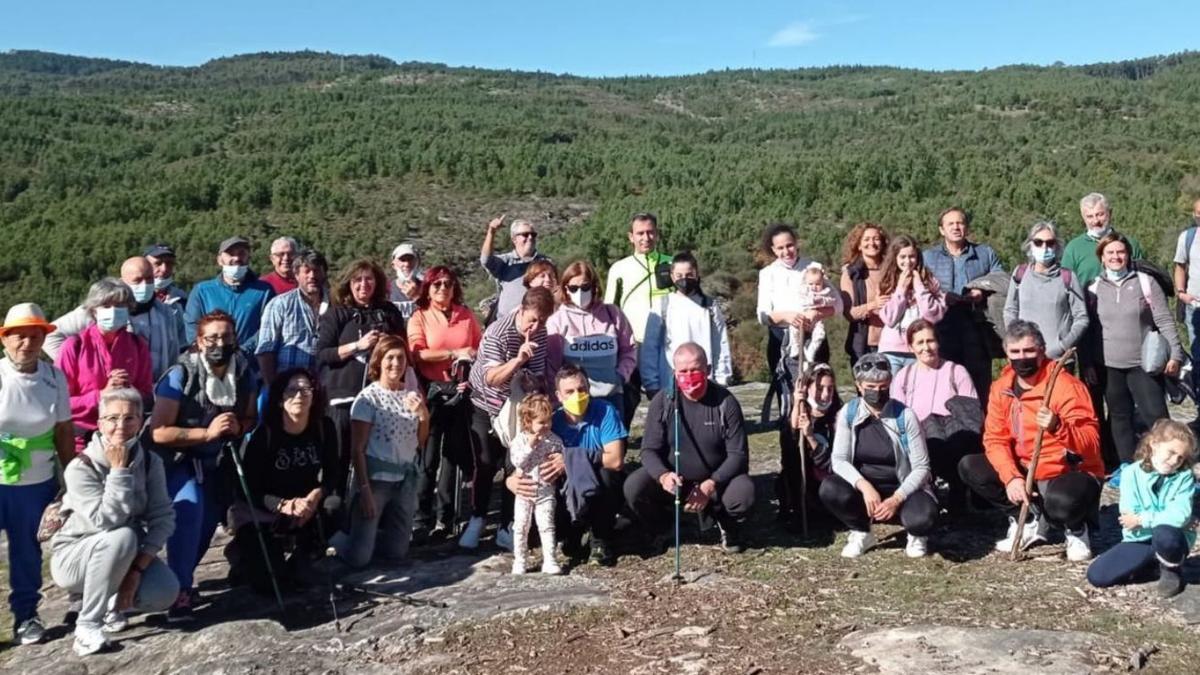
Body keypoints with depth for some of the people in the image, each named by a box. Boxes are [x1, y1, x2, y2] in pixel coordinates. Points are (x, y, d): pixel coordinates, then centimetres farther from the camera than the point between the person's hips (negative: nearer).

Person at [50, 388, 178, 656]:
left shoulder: (150, 462, -9)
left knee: (166, 593, -22)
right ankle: (87, 624, -20)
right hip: (73, 556, -4)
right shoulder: (81, 467, -22)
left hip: (126, 554, 4)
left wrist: (137, 568, -23)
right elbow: (107, 521, -33)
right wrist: (119, 470, -32)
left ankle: (112, 604, 12)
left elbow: (163, 517, -13)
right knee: (123, 537, -36)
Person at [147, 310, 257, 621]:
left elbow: (251, 418, 5)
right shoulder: (180, 376, -25)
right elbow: (158, 432, -27)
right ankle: (179, 590, -18)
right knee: (189, 508, -29)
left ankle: (178, 578, 41)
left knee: (208, 519, 15)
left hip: (212, 462, 6)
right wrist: (207, 432, -32)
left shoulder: (242, 374, -10)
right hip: (176, 460, -6)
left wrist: (238, 427, -18)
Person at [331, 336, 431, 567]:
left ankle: (372, 532, 37)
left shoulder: (412, 395, 5)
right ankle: (334, 534, 23)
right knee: (358, 557, -7)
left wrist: (424, 416, -6)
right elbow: (357, 450, -10)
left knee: (396, 553, 10)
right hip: (375, 478, -5)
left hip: (406, 480, 5)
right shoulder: (368, 397, -11)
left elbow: (420, 443, 11)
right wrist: (364, 490, -16)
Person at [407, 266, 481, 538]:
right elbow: (418, 354, -12)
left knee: (454, 454, 10)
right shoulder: (419, 317, 1)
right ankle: (422, 519, 6)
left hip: (462, 391, 3)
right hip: (433, 392, -3)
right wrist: (456, 354, -15)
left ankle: (445, 516, 21)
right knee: (428, 458, -1)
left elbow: (482, 348, 11)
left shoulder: (466, 315, 9)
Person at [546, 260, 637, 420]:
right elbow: (551, 363, -1)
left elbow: (629, 350, 12)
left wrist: (622, 375, -2)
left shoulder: (612, 314, 5)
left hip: (611, 396, 2)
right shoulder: (557, 320, -1)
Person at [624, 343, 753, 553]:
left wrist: (711, 485, -27)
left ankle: (727, 526, 6)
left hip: (716, 481, -1)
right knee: (634, 486, -26)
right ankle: (657, 530, 7)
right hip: (672, 480, 1)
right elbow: (649, 449, -10)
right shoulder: (663, 401, -9)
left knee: (744, 492, -32)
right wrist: (663, 475, -32)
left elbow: (738, 454, -12)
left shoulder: (725, 402, -11)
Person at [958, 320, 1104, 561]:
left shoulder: (1066, 385, -19)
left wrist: (1058, 427, -45)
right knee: (969, 467, -10)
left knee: (1061, 501, -39)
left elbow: (1091, 444, -25)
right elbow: (995, 439, -4)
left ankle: (1076, 528, 2)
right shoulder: (1001, 388, -2)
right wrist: (1011, 477, -21)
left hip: (1070, 473, -6)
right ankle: (1030, 520, 4)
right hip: (1027, 473, 6)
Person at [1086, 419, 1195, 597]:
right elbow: (1129, 517, -16)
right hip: (1139, 541, 2)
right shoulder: (1132, 473, -8)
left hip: (1172, 538, -2)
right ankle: (1151, 563, 11)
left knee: (1164, 534, -40)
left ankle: (1172, 570, -4)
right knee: (1096, 575, -14)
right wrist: (1165, 517, -21)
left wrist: (1143, 519, -23)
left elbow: (1180, 516, -24)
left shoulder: (1184, 477, -9)